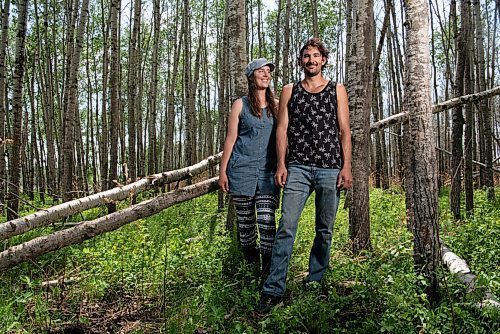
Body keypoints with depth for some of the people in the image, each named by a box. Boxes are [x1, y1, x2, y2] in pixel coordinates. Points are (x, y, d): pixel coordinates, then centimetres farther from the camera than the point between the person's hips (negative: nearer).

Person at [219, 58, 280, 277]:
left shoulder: (277, 106, 11)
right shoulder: (241, 105, 5)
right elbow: (230, 138, 4)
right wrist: (222, 170, 0)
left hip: (268, 171, 1)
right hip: (242, 169, -1)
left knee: (267, 219, -8)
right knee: (245, 220, 6)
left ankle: (268, 270, -2)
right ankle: (250, 265, 22)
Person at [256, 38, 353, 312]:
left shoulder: (337, 90, 11)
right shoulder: (289, 91, 13)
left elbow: (344, 131, 7)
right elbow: (282, 128, 8)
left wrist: (346, 167, -3)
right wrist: (281, 165, -3)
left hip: (330, 169, 1)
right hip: (298, 168, 0)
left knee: (324, 231, 7)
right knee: (286, 227, -11)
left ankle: (315, 282, 23)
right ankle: (273, 290, -9)